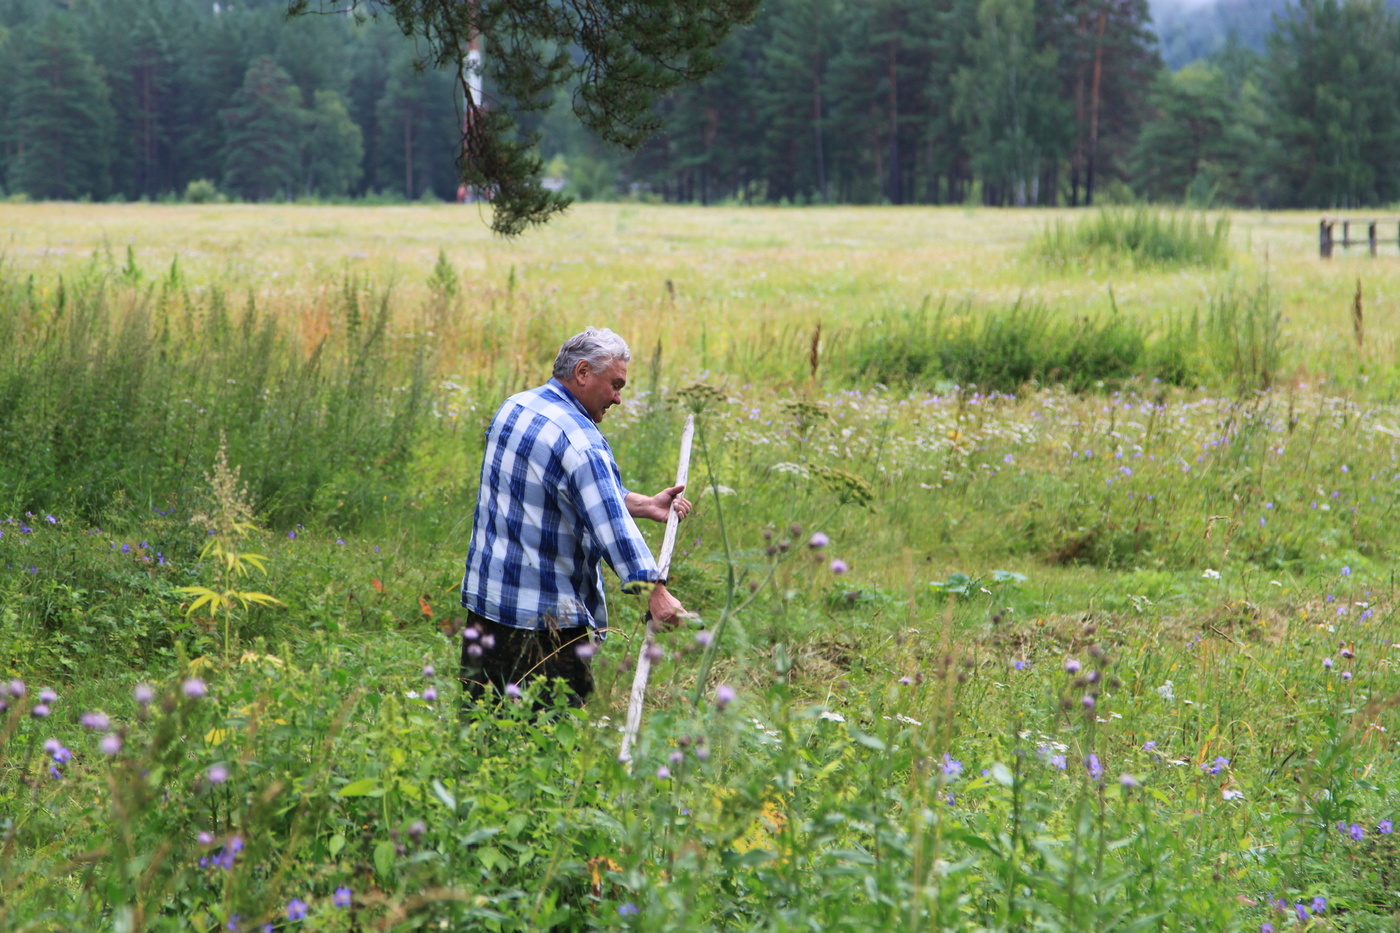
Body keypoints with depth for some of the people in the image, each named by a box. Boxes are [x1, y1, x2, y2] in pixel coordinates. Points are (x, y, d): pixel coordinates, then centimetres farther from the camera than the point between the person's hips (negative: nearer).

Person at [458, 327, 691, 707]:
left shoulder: (513, 408, 12)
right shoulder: (578, 440, -17)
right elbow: (610, 523, -25)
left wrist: (644, 504, 13)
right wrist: (653, 590, -27)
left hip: (483, 595, 9)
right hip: (545, 612, -9)